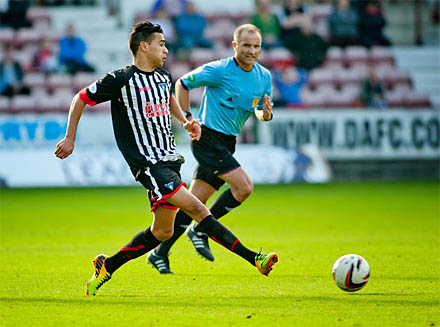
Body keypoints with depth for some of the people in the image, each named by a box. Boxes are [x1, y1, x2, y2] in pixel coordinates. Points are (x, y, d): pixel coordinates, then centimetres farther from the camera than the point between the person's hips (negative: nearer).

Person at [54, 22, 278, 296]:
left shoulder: (164, 77, 13)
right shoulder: (121, 80, -9)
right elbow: (81, 100, 2)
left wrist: (185, 121, 19)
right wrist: (70, 139, 3)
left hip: (169, 160, 9)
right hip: (148, 164, -9)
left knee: (162, 232, 11)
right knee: (195, 207, -20)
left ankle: (107, 266, 25)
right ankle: (252, 258, -26)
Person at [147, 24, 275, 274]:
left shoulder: (264, 76, 5)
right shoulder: (219, 70, -13)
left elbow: (261, 112, 14)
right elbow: (182, 84, -2)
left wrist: (266, 113, -10)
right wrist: (187, 119, -5)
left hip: (227, 144, 7)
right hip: (208, 139, -7)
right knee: (244, 186, -19)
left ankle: (160, 253, 15)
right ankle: (200, 230, -3)